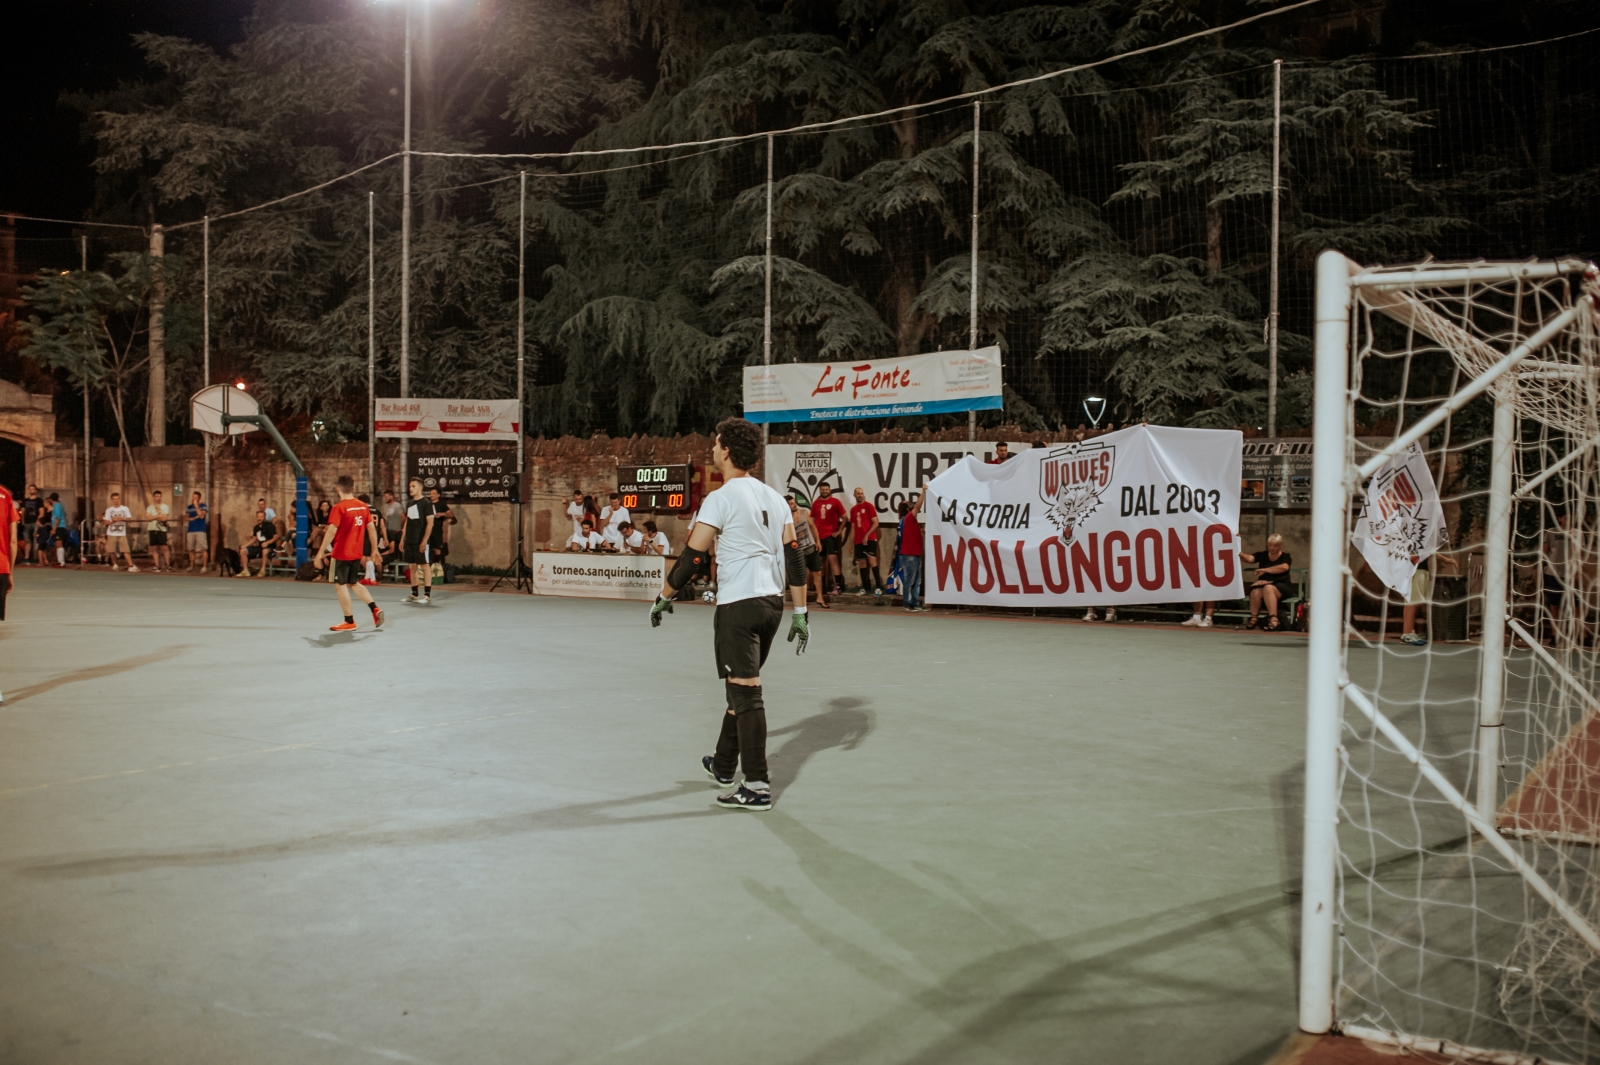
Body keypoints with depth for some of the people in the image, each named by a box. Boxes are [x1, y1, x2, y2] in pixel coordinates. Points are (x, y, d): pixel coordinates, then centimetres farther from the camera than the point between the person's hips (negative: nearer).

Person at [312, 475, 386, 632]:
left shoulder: (339, 507, -13)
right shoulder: (363, 506, 3)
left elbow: (331, 531, -18)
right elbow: (372, 528, 7)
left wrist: (320, 553, -15)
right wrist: (374, 549, 16)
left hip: (342, 553, -6)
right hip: (357, 553, 6)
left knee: (340, 585, 5)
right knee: (354, 583, 21)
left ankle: (349, 622, 7)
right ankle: (375, 609, 10)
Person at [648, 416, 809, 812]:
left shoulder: (721, 499, -11)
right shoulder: (773, 497, 10)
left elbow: (692, 557, -11)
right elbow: (794, 557, 8)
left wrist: (664, 597, 3)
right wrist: (800, 613, 12)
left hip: (738, 605, -8)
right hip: (771, 603, 8)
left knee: (745, 692, -5)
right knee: (740, 686, 21)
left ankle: (757, 786, -4)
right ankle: (723, 765, 36)